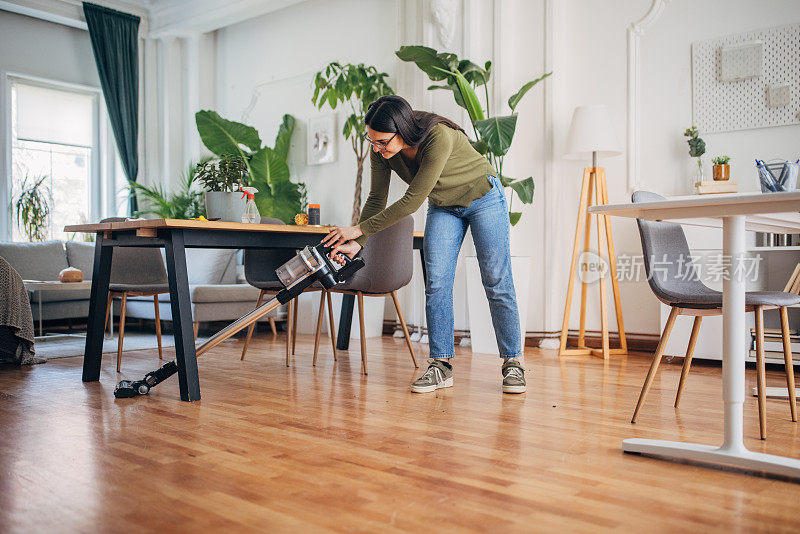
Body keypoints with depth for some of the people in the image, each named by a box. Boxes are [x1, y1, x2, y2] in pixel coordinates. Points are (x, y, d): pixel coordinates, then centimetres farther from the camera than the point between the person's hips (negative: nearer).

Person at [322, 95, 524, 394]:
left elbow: (412, 201, -35)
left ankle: (512, 362, 6)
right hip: (443, 207, 5)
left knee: (497, 282, -4)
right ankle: (441, 364, -3)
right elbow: (377, 199, -8)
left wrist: (360, 229, -30)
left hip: (483, 198, -5)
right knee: (436, 283, -8)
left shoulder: (438, 137, -38)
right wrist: (356, 243, -20)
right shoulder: (381, 150, -19)